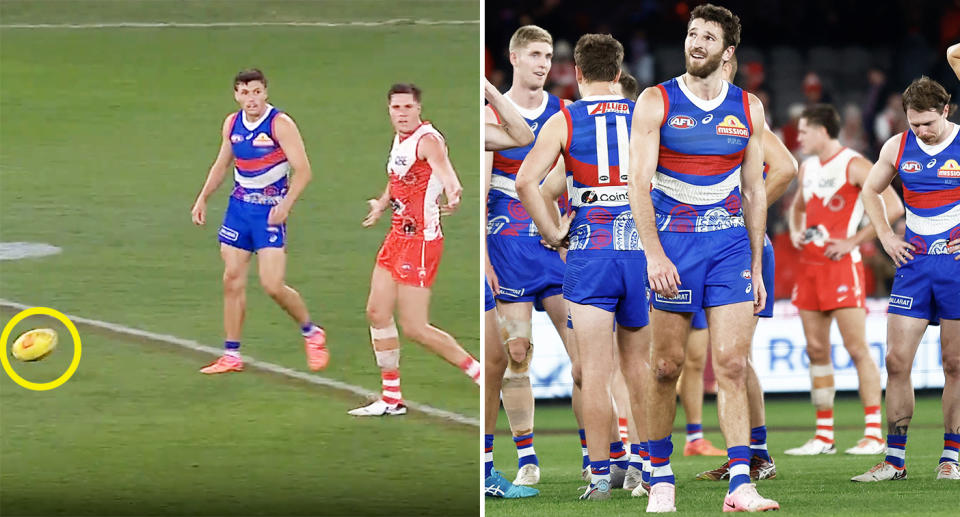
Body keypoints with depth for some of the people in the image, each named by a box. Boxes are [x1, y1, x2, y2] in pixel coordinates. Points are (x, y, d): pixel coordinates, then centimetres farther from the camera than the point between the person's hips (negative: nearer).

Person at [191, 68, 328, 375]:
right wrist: (203, 199, 18)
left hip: (270, 210, -6)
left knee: (272, 285, -12)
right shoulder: (232, 124, 6)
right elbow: (221, 164, 22)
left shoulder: (280, 124, -13)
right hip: (239, 207, 6)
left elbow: (303, 171, -16)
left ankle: (312, 333, 12)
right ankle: (231, 355, 10)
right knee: (232, 280, 2)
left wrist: (285, 205, -27)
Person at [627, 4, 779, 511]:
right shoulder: (656, 103, -1)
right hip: (672, 241, -2)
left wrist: (757, 266, 11)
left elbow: (754, 191, 13)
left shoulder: (748, 109, 9)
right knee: (666, 367, 2)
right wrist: (654, 254, -17)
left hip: (730, 242, 2)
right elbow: (639, 183, -6)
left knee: (732, 364, -7)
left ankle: (740, 485, -12)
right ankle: (661, 479, 15)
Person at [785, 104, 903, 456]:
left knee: (857, 348, -9)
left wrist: (854, 241, -16)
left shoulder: (853, 165, -8)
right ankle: (824, 436, 10)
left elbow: (893, 206, -17)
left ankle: (874, 434, -10)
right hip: (810, 266, 8)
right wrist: (795, 231, 14)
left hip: (841, 265, -8)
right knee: (816, 351, 6)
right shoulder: (807, 168, 16)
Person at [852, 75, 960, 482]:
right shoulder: (897, 147, 5)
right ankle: (894, 460, 2)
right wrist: (886, 236, 10)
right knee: (896, 361, -3)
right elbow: (870, 191, 22)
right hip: (914, 263, 3)